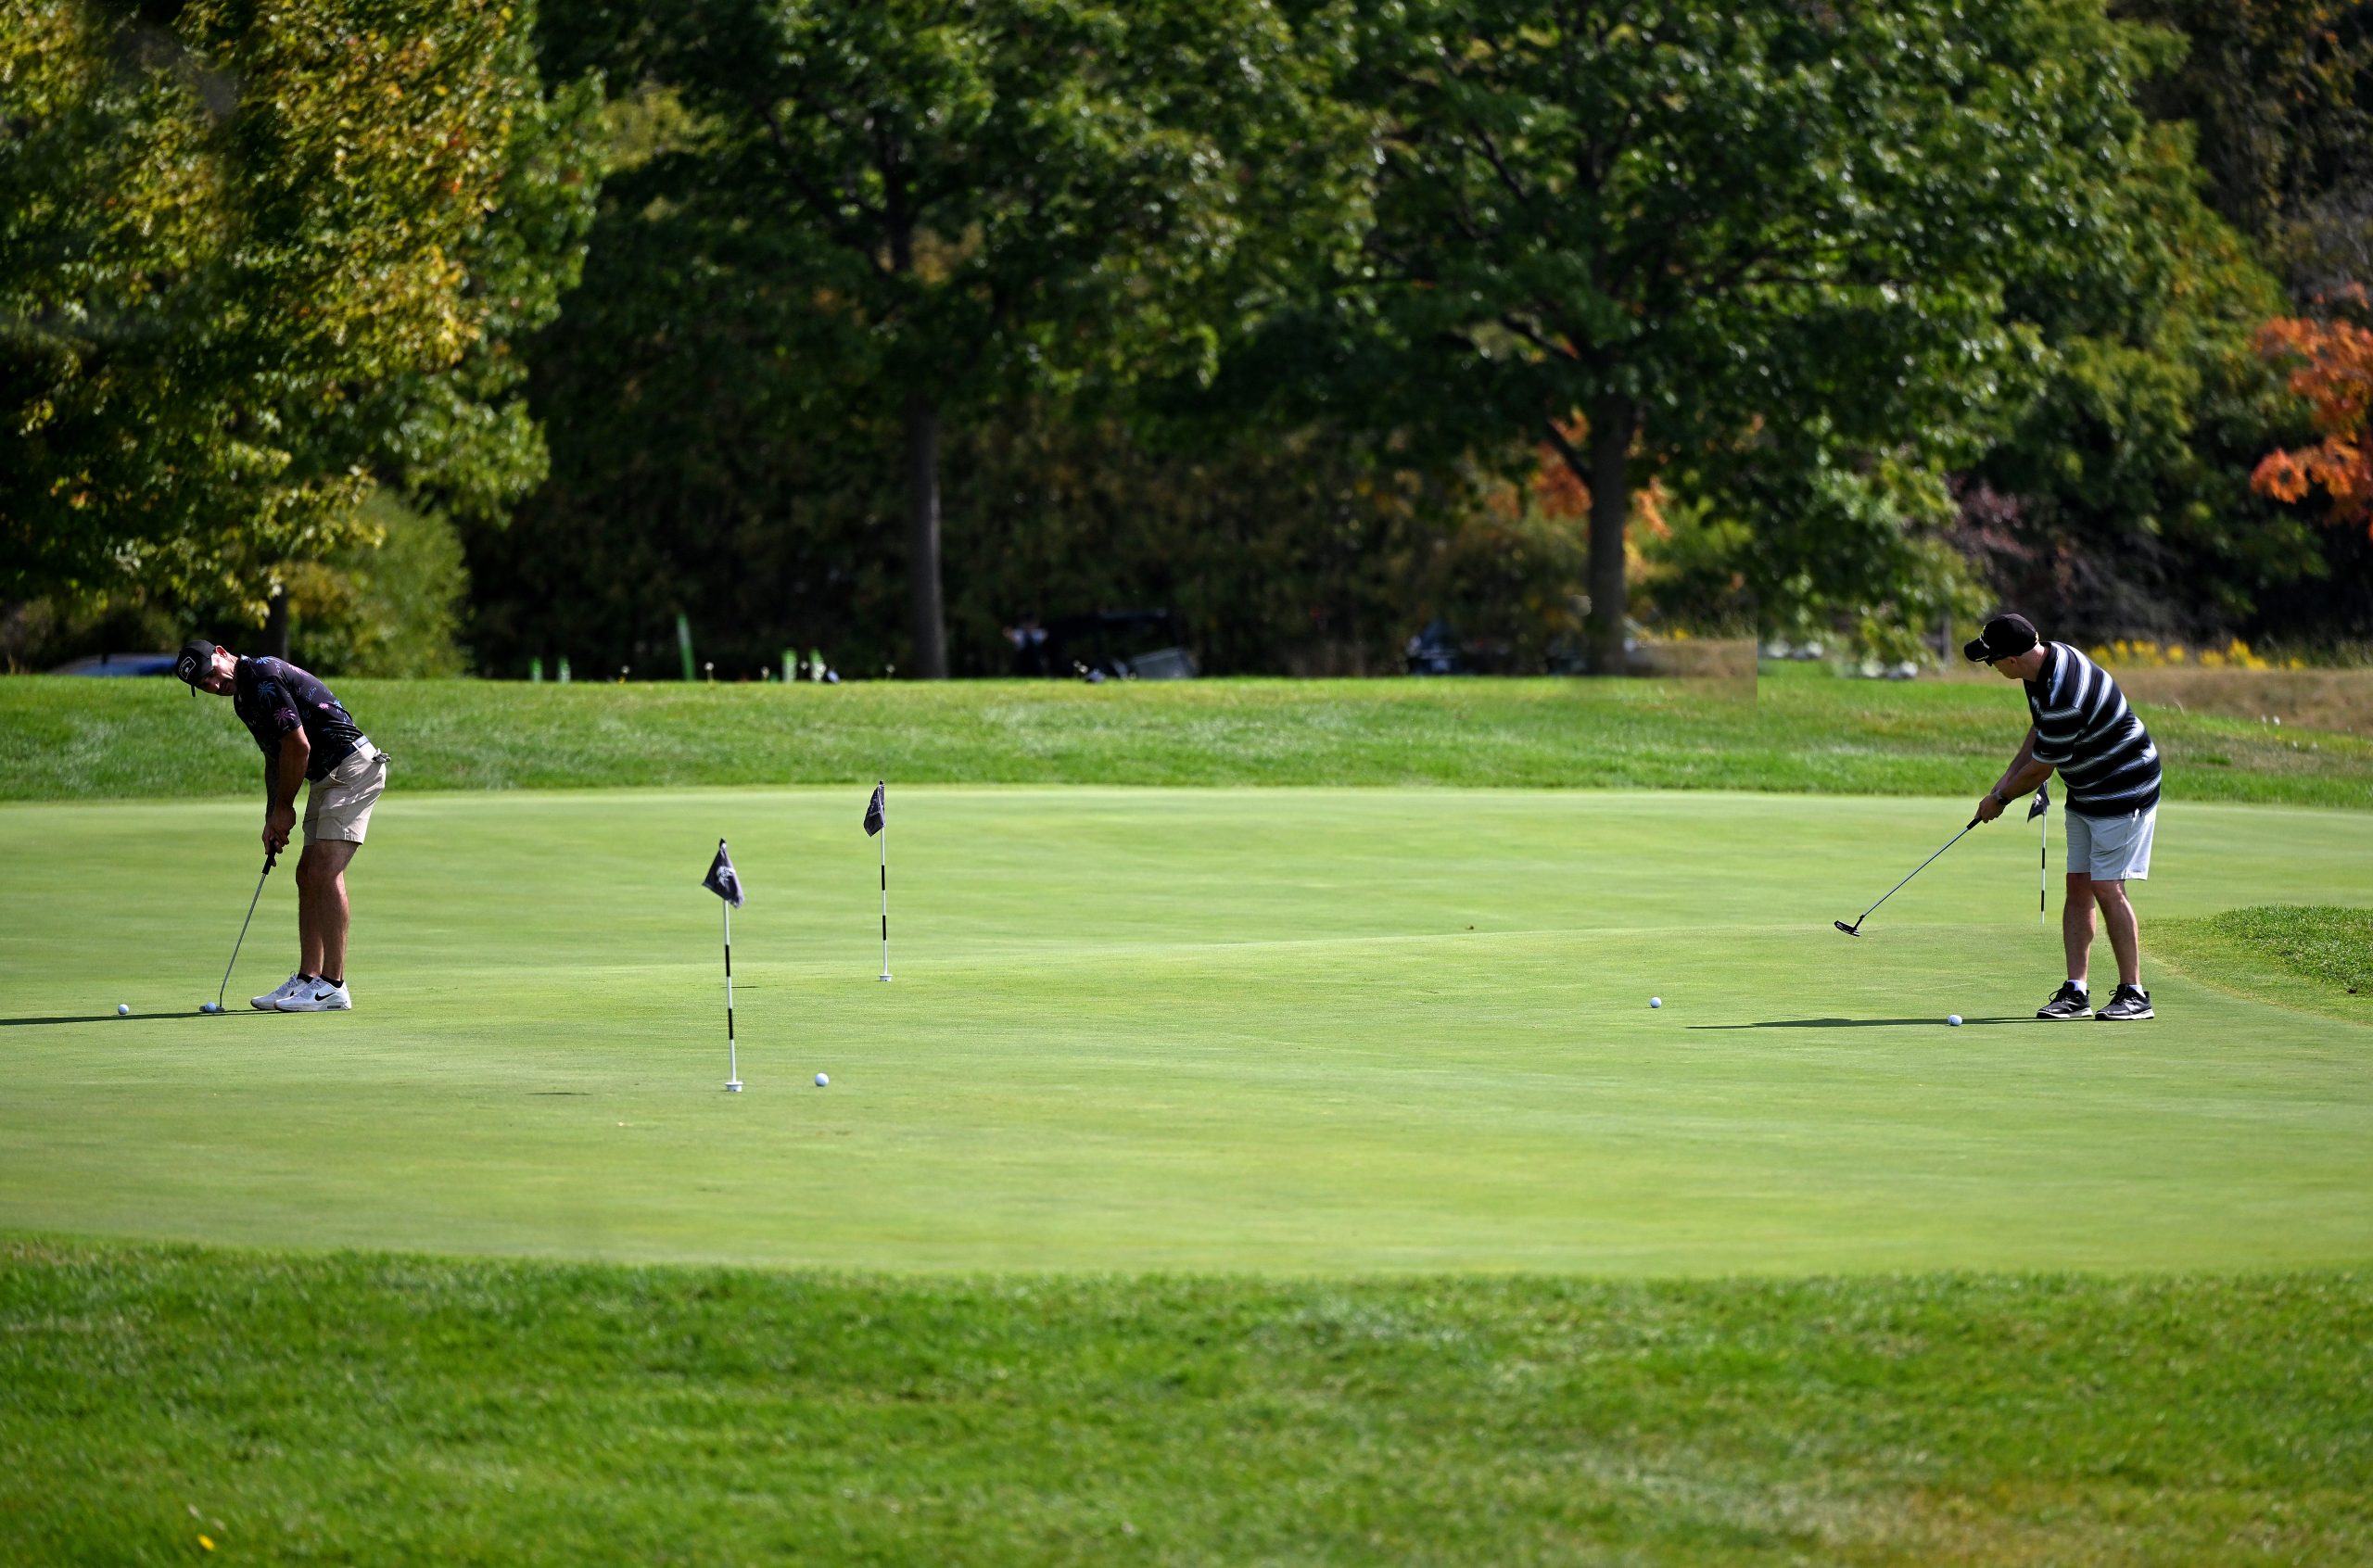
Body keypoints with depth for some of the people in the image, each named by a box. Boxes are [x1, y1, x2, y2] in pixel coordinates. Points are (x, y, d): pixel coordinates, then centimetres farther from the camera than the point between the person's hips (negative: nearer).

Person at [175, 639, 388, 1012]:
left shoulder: (263, 678, -17)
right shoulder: (242, 698, 15)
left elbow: (298, 746, -18)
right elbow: (275, 757, 24)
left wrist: (284, 809, -7)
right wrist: (273, 818, 13)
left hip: (353, 766, -11)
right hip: (328, 777, 11)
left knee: (325, 871, -16)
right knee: (308, 875, 9)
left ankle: (334, 987, -18)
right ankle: (307, 978, 12)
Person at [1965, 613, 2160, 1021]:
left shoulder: (2064, 695, -32)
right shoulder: (2044, 661, -1)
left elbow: (2040, 768, -20)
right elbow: (2040, 728, 16)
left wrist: (2000, 798, -3)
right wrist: (2006, 780, 8)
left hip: (2123, 792, -10)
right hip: (2084, 794, 10)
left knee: (2107, 888, -11)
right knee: (2078, 887, 4)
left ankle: (2133, 994, -6)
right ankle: (2076, 991, 4)